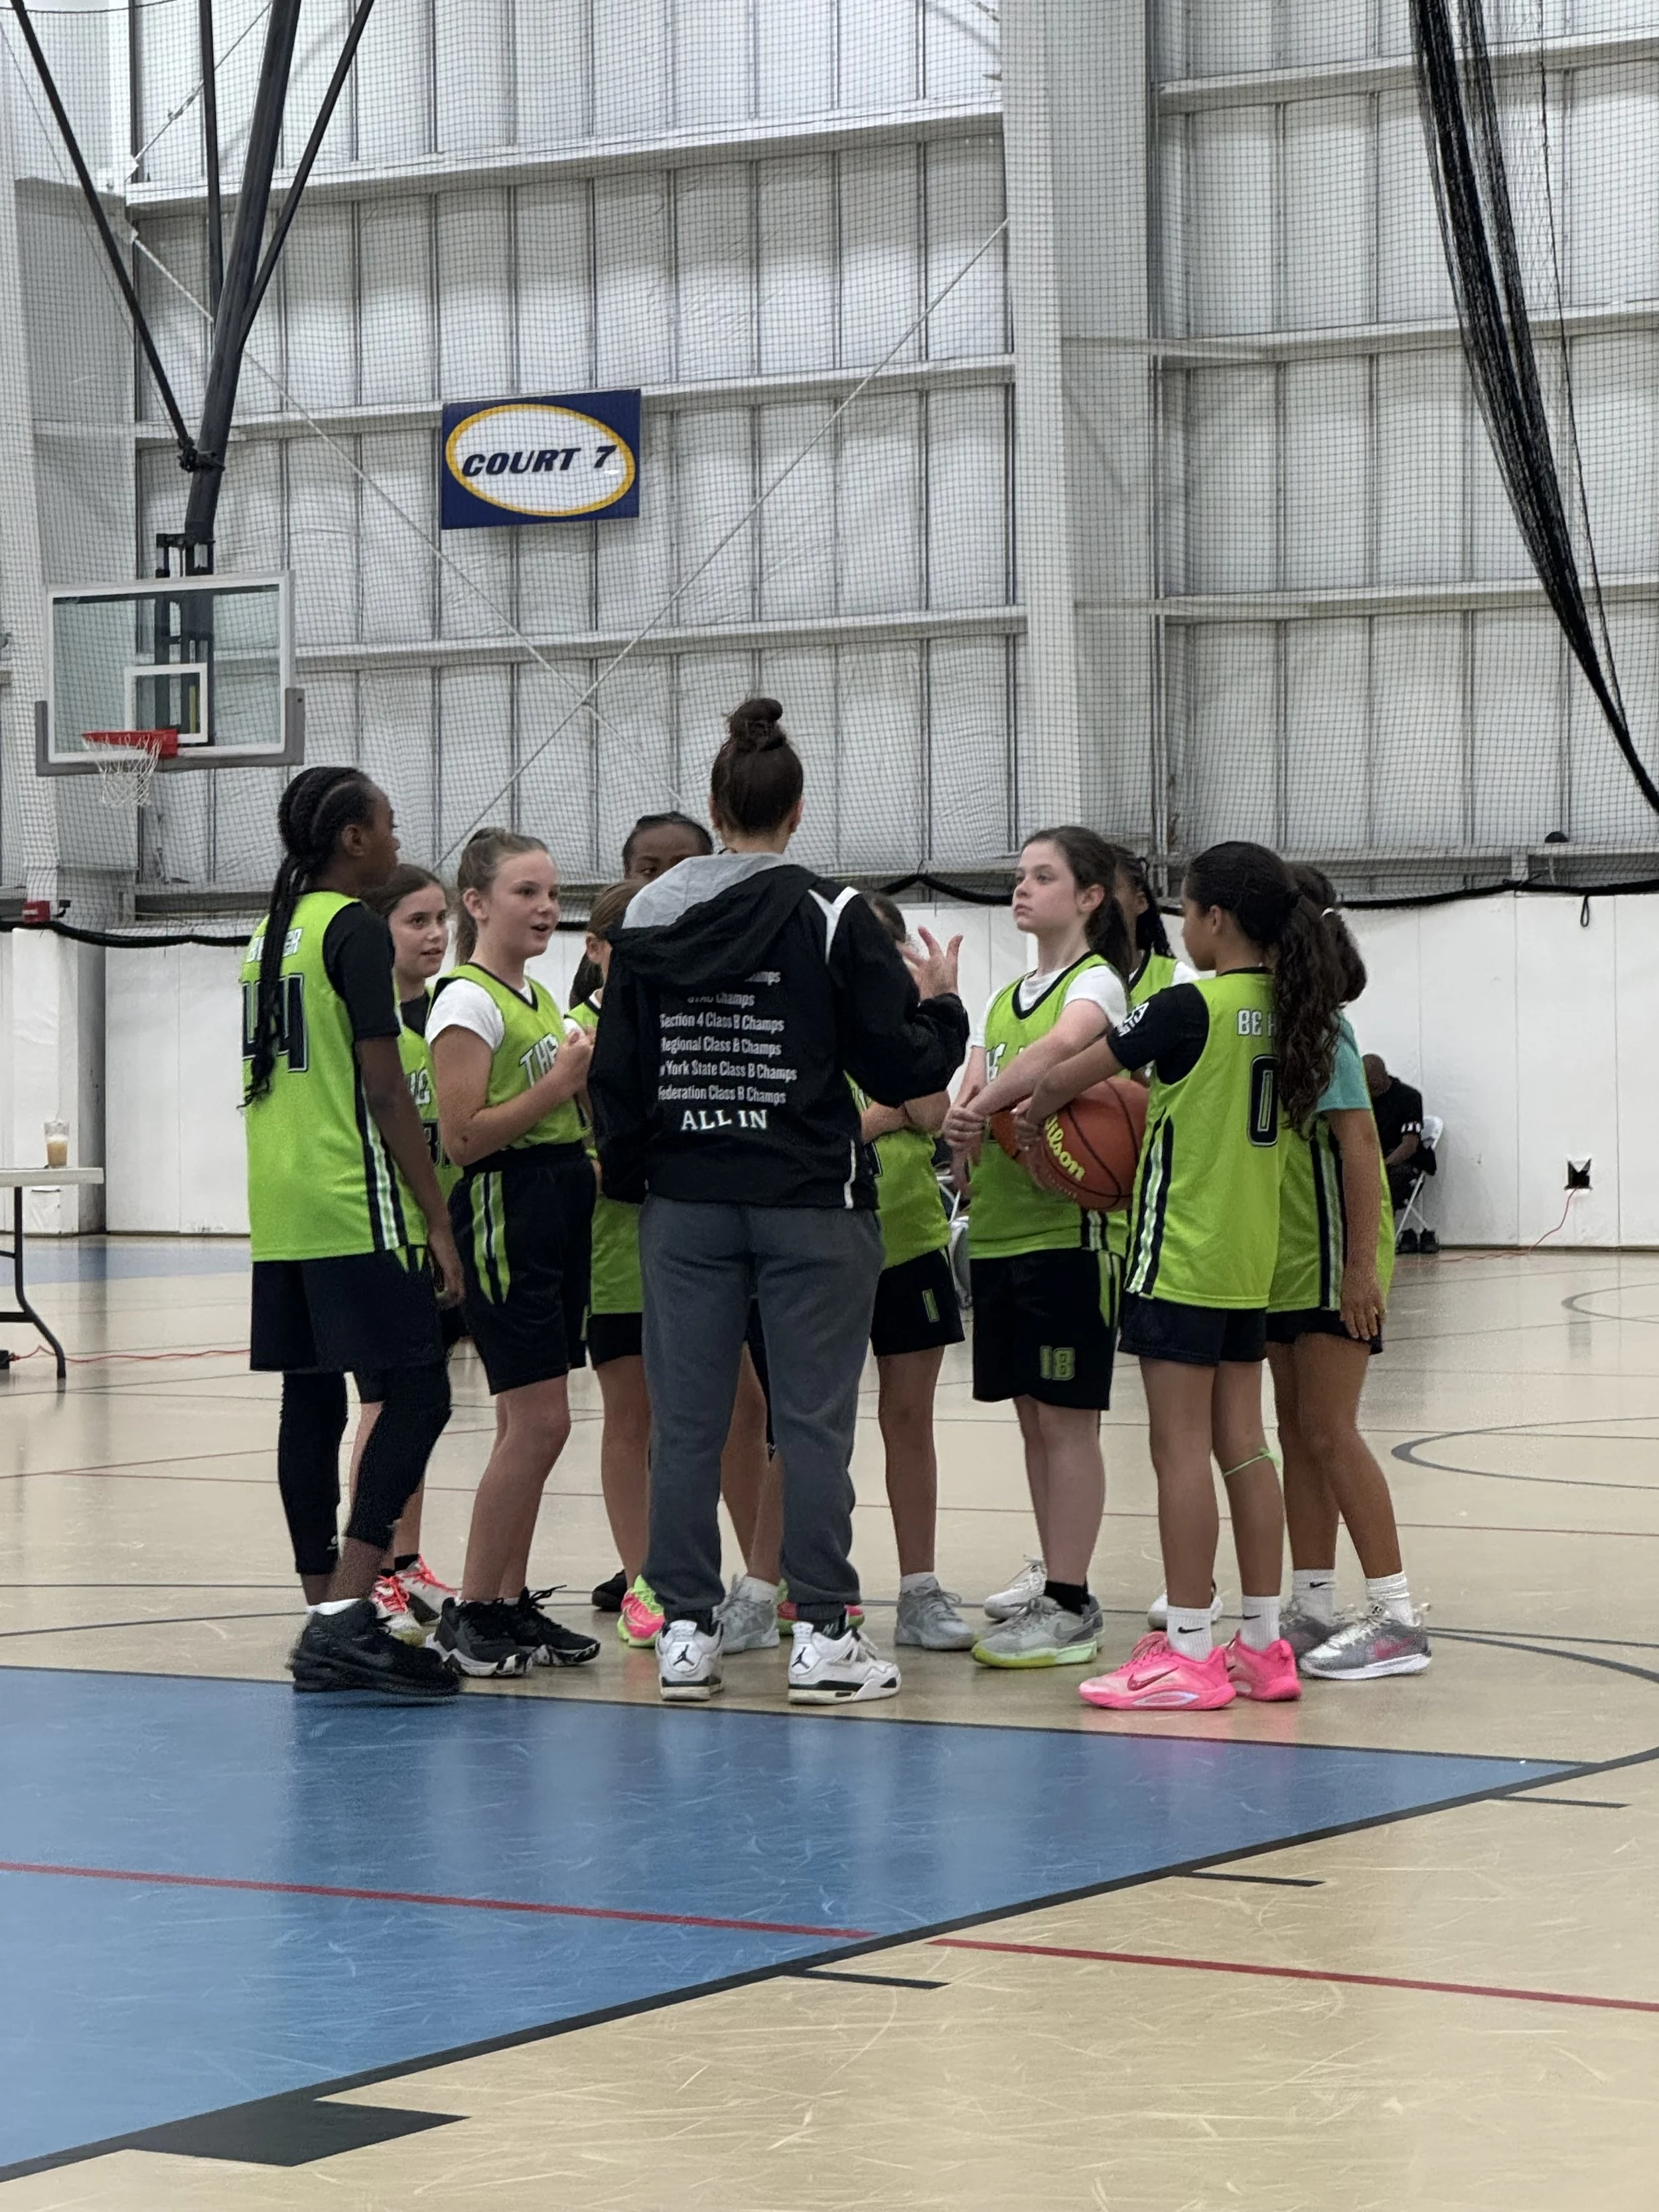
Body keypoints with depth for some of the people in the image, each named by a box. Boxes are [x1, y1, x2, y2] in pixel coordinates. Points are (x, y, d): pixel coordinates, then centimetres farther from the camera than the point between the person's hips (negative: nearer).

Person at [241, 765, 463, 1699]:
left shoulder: (271, 933, 17)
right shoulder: (355, 929, -9)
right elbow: (384, 1087, -14)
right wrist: (437, 1219, -12)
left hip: (282, 1209, 9)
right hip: (356, 1207, -9)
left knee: (313, 1402, 10)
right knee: (418, 1394, -9)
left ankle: (327, 1620, 12)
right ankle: (345, 1613, -18)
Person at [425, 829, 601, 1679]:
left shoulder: (539, 998, 17)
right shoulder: (468, 1002, -10)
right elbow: (462, 1137, -18)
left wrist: (592, 1077, 8)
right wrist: (559, 1084, -17)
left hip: (558, 1211, 9)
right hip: (501, 1210, -9)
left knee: (530, 1424, 9)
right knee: (538, 1421, -11)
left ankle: (512, 1603, 14)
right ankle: (469, 1615, -5)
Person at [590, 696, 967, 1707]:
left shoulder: (650, 920, 3)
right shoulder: (830, 917, -8)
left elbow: (616, 1075, 6)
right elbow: (904, 1066, -7)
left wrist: (629, 1174, 20)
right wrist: (945, 1001, 12)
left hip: (686, 1201, 3)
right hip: (809, 1203, -3)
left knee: (687, 1418, 7)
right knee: (814, 1418, 1)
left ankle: (687, 1631, 10)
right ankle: (823, 1635, 1)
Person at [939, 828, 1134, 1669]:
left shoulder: (1096, 983, -6)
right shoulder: (1005, 998, 18)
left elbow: (1059, 1046, -28)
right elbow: (969, 1094, 8)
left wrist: (983, 1107, -21)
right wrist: (965, 1125, -14)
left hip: (1067, 1227, -7)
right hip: (998, 1227, 7)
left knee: (1065, 1418, -6)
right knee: (1032, 1413, 12)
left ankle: (1070, 1608, -4)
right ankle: (1051, 1576, 20)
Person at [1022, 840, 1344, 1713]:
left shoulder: (1191, 1006, -15)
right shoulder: (1284, 1009, 8)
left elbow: (1067, 1076, -7)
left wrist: (1030, 1116, 12)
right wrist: (1140, 1108, 11)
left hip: (1182, 1254, -8)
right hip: (1250, 1256, 8)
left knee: (1180, 1446, -5)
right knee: (1240, 1443, 11)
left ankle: (1188, 1654, -4)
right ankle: (1263, 1643, 14)